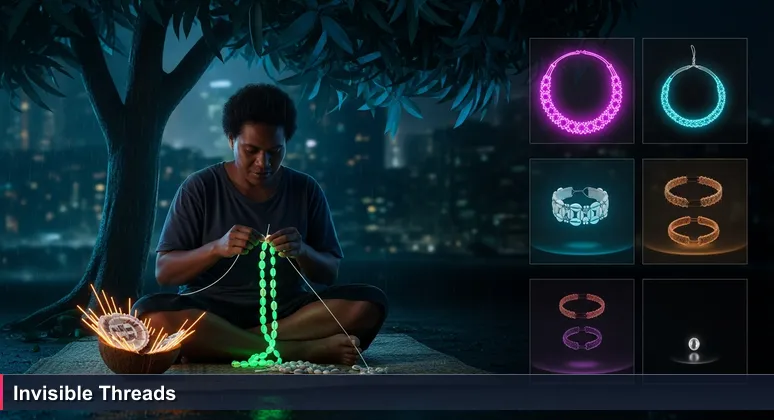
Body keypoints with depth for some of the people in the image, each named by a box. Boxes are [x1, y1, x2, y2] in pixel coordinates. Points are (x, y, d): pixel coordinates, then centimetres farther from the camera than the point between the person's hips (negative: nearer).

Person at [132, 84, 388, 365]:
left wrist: (302, 252, -18)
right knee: (150, 315, -34)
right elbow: (164, 272, -5)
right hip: (210, 312, -1)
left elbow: (330, 274, 5)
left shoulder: (306, 191, 4)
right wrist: (216, 248, -23)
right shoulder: (200, 188, -2)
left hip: (285, 311, 2)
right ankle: (306, 350, -30)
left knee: (369, 304, -23)